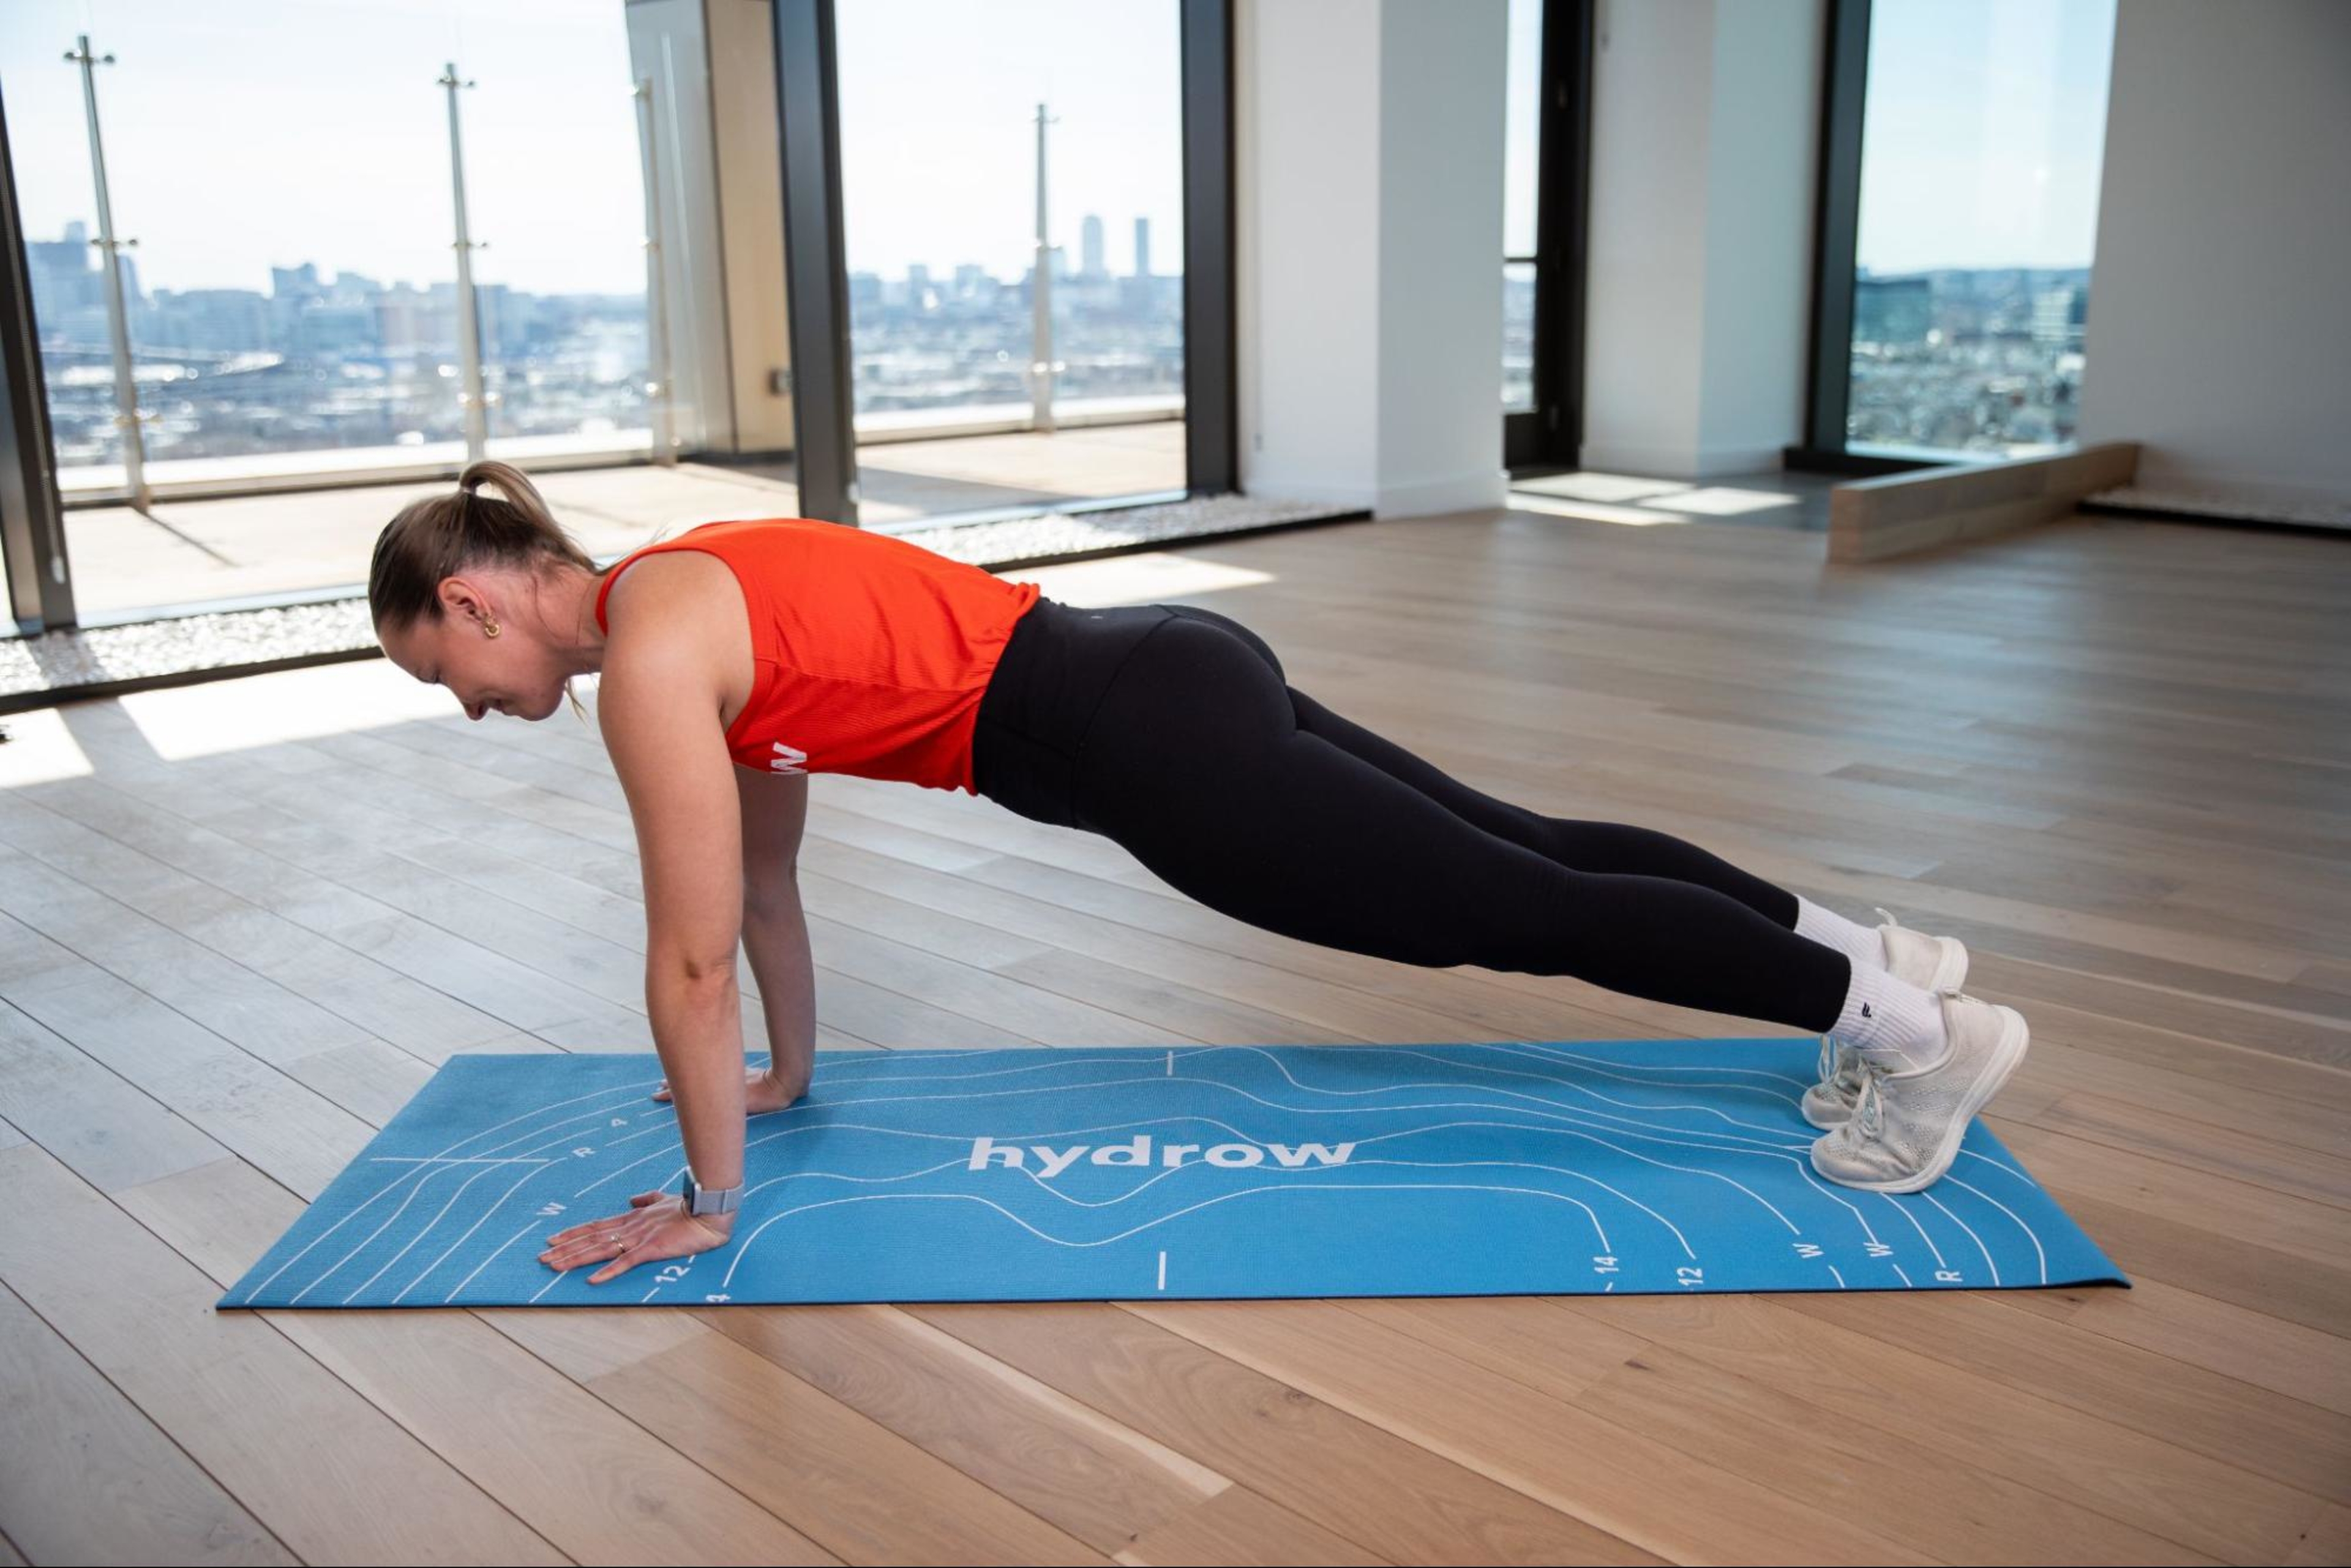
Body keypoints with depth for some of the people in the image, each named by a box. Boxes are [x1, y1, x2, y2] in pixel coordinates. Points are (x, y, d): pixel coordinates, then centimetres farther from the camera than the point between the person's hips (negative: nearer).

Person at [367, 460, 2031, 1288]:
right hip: (1169, 683, 9)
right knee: (1517, 851, 15)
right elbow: (766, 879, 25)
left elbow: (692, 954, -11)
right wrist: (790, 1076, 33)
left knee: (1509, 913, -1)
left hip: (1148, 742, -9)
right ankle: (1855, 940, 27)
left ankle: (1902, 1022, 9)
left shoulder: (646, 652, -12)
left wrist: (707, 1202, 0)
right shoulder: (693, 596, 16)